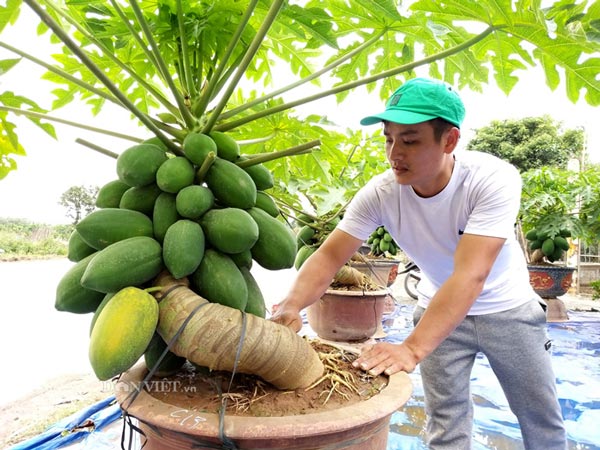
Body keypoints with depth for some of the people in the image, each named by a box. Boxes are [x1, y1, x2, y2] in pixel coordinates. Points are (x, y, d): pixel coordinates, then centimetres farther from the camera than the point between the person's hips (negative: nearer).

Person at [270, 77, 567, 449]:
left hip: (506, 308, -1)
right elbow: (329, 256, -24)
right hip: (439, 310, 1)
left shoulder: (494, 179, -31)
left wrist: (413, 348, -52)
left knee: (543, 419, 15)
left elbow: (470, 276, -41)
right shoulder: (381, 192, -23)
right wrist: (292, 306, -43)